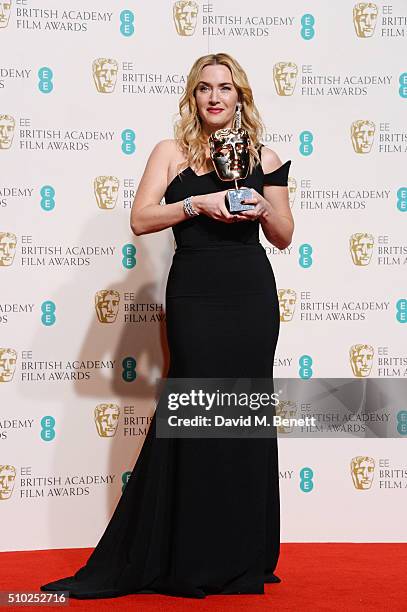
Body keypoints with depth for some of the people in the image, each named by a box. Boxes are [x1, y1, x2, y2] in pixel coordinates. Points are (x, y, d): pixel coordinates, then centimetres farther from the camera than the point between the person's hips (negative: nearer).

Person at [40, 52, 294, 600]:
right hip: (195, 293, -3)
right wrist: (199, 203, -17)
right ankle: (193, 560, 12)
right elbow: (141, 219, -7)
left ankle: (243, 557, 18)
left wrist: (263, 208, -6)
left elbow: (284, 237, 14)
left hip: (252, 294, 3)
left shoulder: (263, 158, 10)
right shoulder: (173, 152, 4)